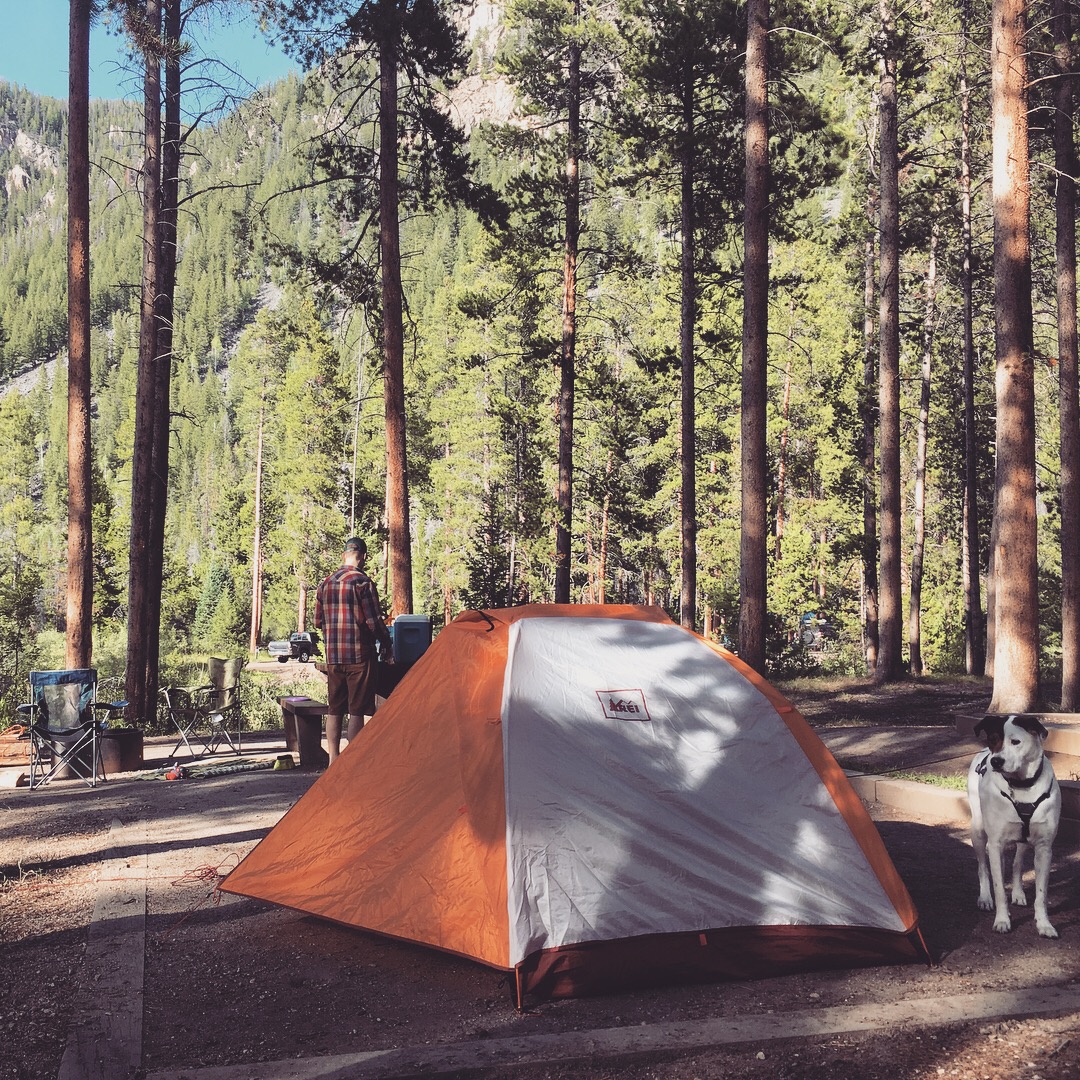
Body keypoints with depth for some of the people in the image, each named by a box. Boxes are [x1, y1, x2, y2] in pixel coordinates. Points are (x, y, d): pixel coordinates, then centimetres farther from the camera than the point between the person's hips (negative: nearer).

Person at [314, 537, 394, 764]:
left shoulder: (326, 582, 9)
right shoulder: (362, 581, -10)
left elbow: (318, 621, 15)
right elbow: (374, 621, -11)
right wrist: (387, 647, 1)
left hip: (332, 656, 6)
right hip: (359, 654, -6)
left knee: (334, 709, 10)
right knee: (356, 710, -1)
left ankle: (333, 760, 12)